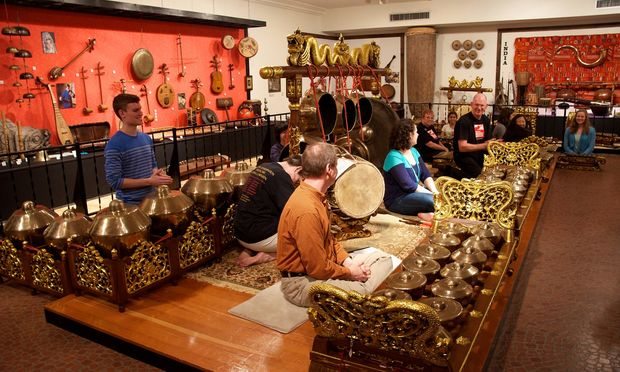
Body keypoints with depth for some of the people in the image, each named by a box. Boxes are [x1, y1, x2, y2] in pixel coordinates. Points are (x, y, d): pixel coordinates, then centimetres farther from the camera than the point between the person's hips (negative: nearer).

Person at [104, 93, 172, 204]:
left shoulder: (146, 138, 5)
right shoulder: (114, 145, -16)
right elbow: (115, 181, -19)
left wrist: (159, 174, -5)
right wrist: (149, 181, -20)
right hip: (130, 205, -6)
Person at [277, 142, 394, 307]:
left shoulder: (315, 195, 4)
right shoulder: (306, 210, -28)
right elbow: (318, 269, -24)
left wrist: (348, 262, -1)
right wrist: (350, 273, -9)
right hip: (303, 282, -10)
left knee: (383, 259, 7)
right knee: (361, 298, -31)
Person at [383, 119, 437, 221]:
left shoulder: (413, 151, 7)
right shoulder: (394, 157, -20)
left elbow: (425, 175, 4)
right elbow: (409, 185, -26)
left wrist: (435, 192, -12)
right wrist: (432, 194, -22)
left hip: (414, 193, 9)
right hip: (397, 200, -9)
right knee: (433, 200, -29)